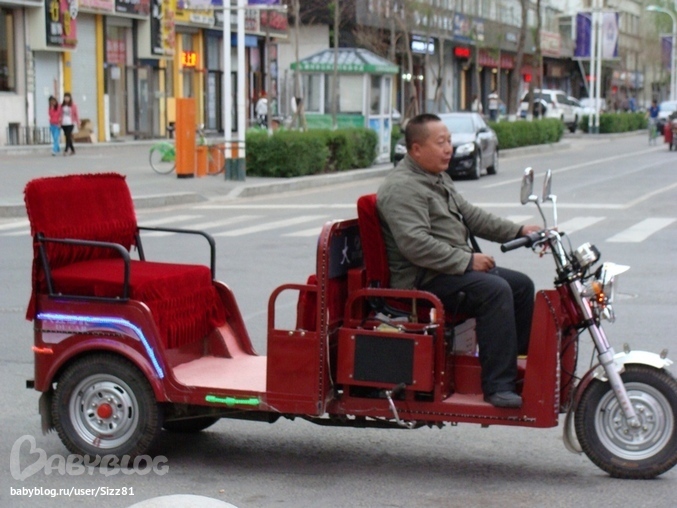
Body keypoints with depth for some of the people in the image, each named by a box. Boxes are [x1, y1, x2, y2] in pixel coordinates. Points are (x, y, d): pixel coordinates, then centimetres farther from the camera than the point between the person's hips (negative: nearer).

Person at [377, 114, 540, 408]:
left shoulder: (438, 179, 19)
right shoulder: (402, 188, -16)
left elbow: (470, 216, 23)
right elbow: (415, 244, -26)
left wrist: (518, 232, 11)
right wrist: (467, 260, -24)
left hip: (454, 268, 11)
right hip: (423, 279, -11)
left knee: (522, 285, 7)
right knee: (494, 290, -27)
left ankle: (520, 364, 13)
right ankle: (497, 386, -26)